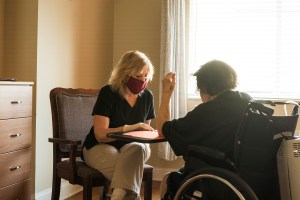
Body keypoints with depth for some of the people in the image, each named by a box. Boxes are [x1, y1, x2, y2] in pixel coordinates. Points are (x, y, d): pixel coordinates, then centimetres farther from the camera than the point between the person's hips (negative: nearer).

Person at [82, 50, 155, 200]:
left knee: (138, 149, -34)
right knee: (131, 169, -35)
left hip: (130, 147, 4)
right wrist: (130, 128, -28)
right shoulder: (108, 93, -14)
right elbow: (100, 135, -18)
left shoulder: (147, 96, 1)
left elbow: (146, 128, 16)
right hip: (100, 147, -4)